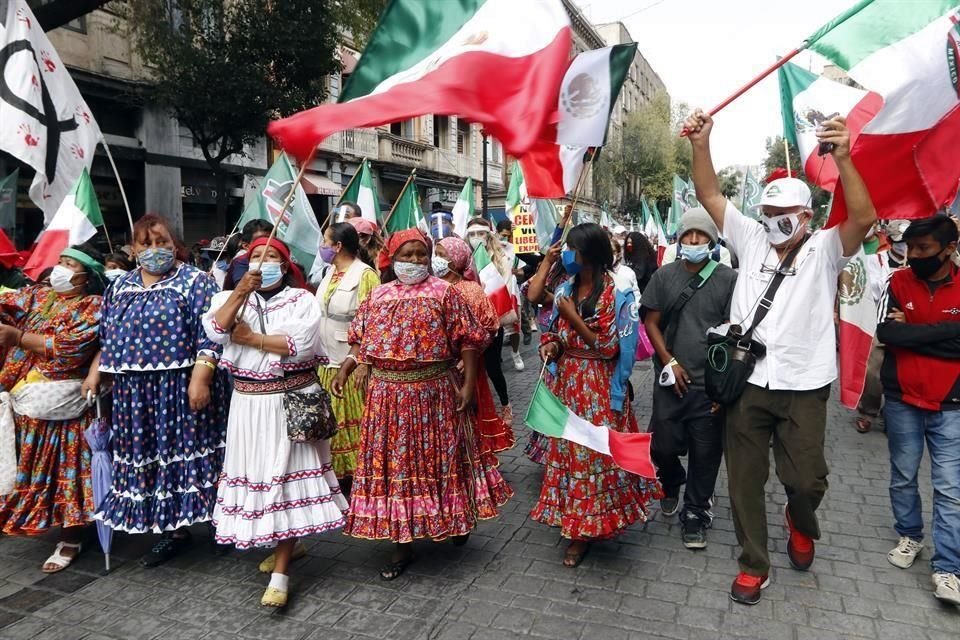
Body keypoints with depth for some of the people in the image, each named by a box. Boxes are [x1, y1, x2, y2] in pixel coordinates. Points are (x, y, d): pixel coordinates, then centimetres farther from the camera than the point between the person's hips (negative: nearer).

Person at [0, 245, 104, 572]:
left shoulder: (93, 306, -7)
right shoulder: (37, 295, 14)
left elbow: (69, 348, -19)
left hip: (61, 406, -5)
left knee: (65, 469, 3)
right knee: (33, 469, 14)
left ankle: (71, 539, 16)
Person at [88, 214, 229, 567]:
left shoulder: (195, 281, -6)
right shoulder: (120, 285, 13)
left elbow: (210, 335, -13)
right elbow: (106, 336, 21)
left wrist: (200, 379, -21)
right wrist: (95, 373, 14)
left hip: (183, 388, -6)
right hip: (137, 392, 6)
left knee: (186, 452, 0)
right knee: (149, 457, 9)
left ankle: (215, 517, 15)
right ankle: (173, 528, 21)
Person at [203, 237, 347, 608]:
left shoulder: (302, 299, -1)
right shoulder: (232, 298, 10)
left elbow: (301, 344, -17)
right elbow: (215, 330, -10)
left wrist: (252, 338, -11)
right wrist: (242, 290, -17)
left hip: (292, 400, -4)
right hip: (249, 402, 4)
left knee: (286, 474, -4)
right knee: (258, 471, 10)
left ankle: (280, 573, 0)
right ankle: (286, 545, 32)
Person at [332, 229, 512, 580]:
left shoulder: (444, 293, -3)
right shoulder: (378, 296, 9)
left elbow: (468, 341, -6)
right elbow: (360, 340, 12)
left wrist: (468, 383, -11)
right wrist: (345, 369, -3)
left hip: (433, 392, -3)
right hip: (387, 394, 4)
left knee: (439, 457, 9)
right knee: (394, 460, 7)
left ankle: (457, 519, 37)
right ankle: (402, 542, 21)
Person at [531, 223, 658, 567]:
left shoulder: (617, 295, -11)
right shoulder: (566, 288, 7)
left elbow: (610, 347, -15)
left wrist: (573, 317, -18)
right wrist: (551, 345, -8)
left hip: (598, 388, -6)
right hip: (567, 383, 6)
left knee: (593, 452, 1)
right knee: (566, 449, 12)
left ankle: (586, 529, 16)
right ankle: (573, 522, 29)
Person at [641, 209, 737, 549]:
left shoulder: (728, 279, -3)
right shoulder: (664, 276, 3)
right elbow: (651, 322, 5)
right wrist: (669, 362, -5)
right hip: (671, 380, 2)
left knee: (705, 453, 6)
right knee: (663, 445, 6)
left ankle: (695, 513, 26)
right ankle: (671, 481, 40)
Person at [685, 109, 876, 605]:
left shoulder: (825, 249, 0)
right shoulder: (752, 239, 7)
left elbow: (864, 218, -19)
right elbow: (711, 197, 2)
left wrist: (842, 159, -32)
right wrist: (701, 144, -11)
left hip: (803, 387, -2)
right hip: (746, 383, 2)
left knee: (806, 479, 4)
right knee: (745, 479, 8)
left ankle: (800, 522, 41)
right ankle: (754, 565, 26)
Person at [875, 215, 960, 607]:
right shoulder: (898, 283, -3)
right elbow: (886, 333, -15)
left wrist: (911, 332, -14)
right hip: (902, 402, 1)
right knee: (903, 478, 14)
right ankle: (909, 536, 34)